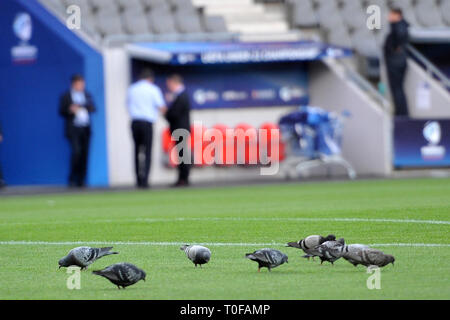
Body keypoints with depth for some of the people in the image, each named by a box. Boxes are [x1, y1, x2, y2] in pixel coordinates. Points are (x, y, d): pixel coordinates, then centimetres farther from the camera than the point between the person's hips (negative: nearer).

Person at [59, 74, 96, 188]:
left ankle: (81, 180, 5)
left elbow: (93, 108, 7)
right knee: (76, 152, -18)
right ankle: (72, 179, -8)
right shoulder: (66, 96, 4)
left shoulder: (87, 95, 16)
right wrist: (70, 110, -18)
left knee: (84, 154, 0)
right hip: (73, 129, -4)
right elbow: (62, 111, 1)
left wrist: (82, 107, -10)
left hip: (85, 129, 4)